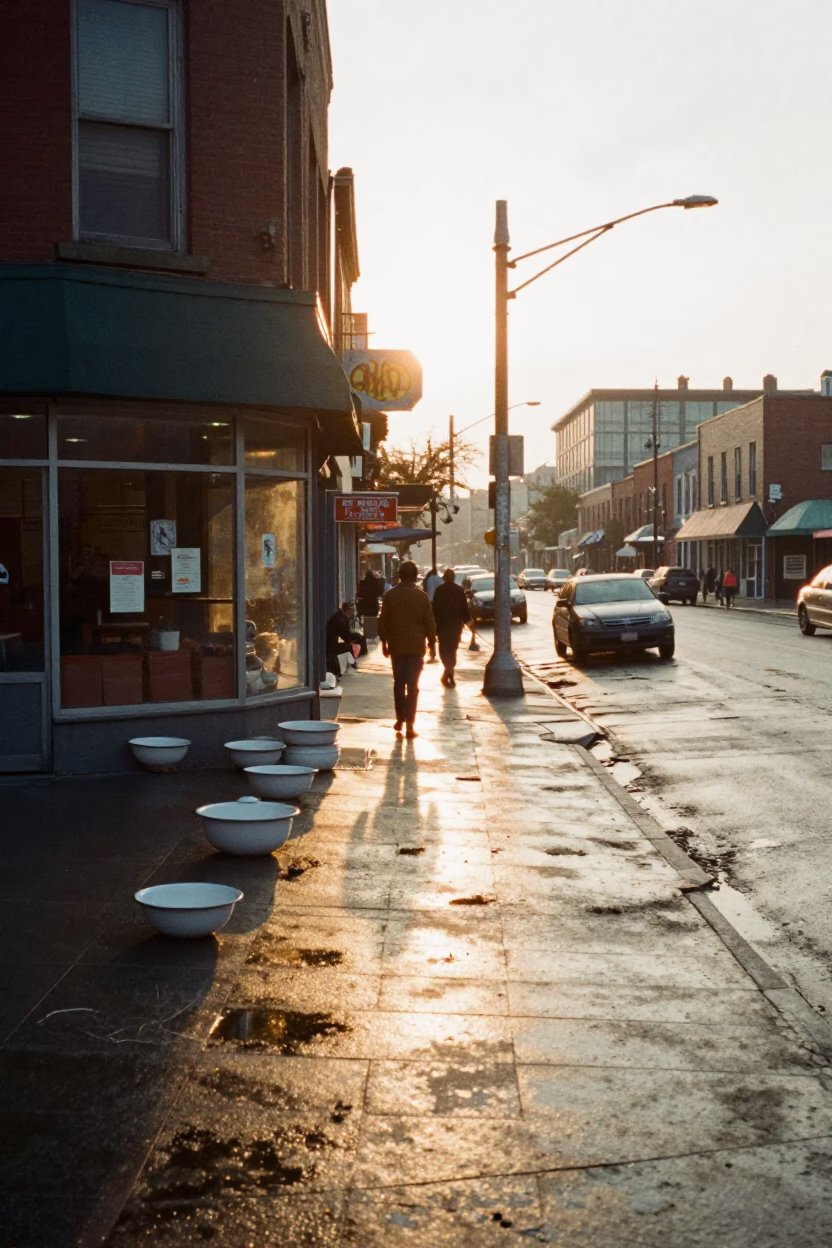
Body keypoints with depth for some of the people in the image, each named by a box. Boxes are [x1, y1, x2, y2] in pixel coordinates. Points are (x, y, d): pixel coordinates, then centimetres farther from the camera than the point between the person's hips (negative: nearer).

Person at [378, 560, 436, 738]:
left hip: (396, 646, 1)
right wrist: (432, 644, 8)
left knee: (399, 684, 16)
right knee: (412, 686, 0)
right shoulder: (422, 596, -6)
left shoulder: (390, 595, -2)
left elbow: (383, 621, 0)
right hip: (416, 647, -1)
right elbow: (429, 622, -3)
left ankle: (400, 719, 21)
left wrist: (384, 642, 11)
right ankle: (409, 725, -4)